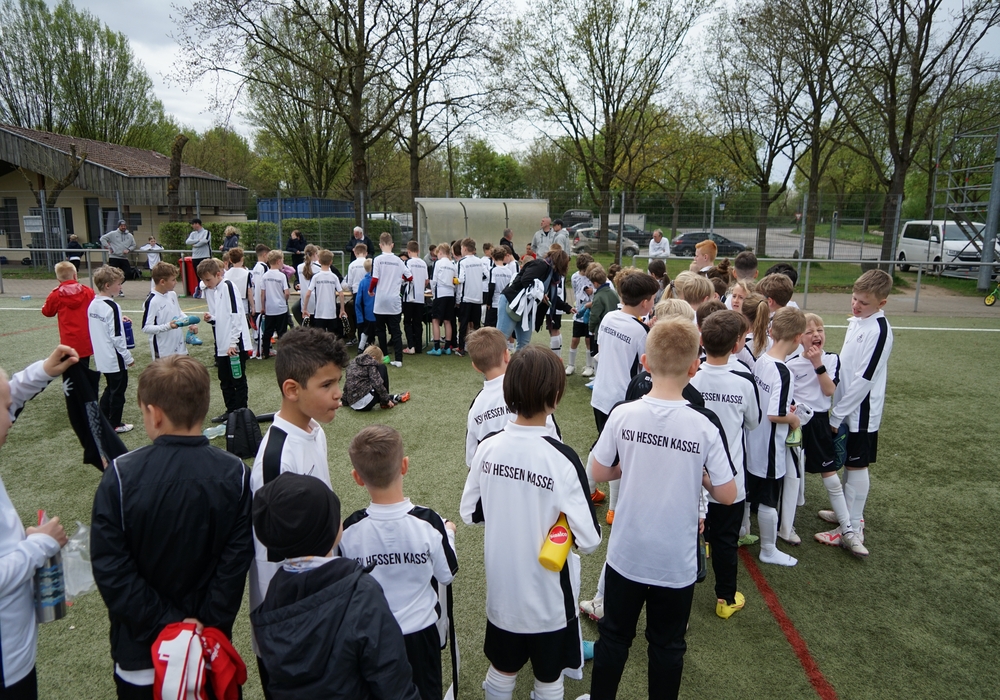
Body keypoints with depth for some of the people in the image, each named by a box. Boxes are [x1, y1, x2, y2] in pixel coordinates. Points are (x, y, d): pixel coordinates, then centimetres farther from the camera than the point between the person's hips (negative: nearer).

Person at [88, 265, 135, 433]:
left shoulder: (92, 304, 4)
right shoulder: (112, 307, -20)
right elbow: (117, 338, -21)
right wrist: (128, 358, -12)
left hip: (101, 357, 8)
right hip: (115, 359, -8)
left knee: (110, 388, 22)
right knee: (118, 391, 6)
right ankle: (115, 424, 16)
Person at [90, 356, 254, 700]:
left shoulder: (122, 475, -17)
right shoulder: (235, 473, -14)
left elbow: (110, 566, -16)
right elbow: (237, 559, -15)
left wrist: (163, 622, -11)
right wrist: (209, 623, -8)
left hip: (142, 647, -1)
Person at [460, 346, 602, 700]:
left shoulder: (487, 448, -13)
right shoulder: (561, 459, -26)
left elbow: (470, 513, -1)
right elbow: (589, 539, -21)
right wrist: (560, 516, -2)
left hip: (501, 591, 4)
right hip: (549, 598, -4)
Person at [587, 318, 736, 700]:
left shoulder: (622, 414, -15)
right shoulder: (705, 425, -18)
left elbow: (598, 472, -4)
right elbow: (727, 495, -12)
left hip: (626, 553, 1)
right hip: (677, 561, -1)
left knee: (614, 636, 21)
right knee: (667, 646, 20)